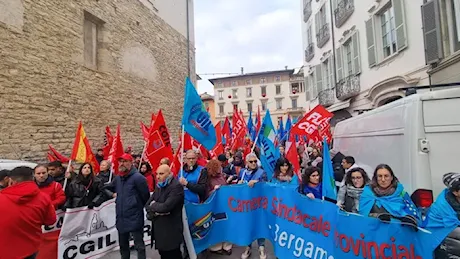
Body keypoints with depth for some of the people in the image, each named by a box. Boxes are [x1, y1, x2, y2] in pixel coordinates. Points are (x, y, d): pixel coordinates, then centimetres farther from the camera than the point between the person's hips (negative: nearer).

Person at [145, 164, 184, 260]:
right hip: (159, 230, 8)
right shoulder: (159, 186, 11)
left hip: (171, 232, -8)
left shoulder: (176, 186, -18)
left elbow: (166, 207, -27)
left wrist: (153, 205, -8)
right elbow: (148, 204, 6)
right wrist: (155, 211, -14)